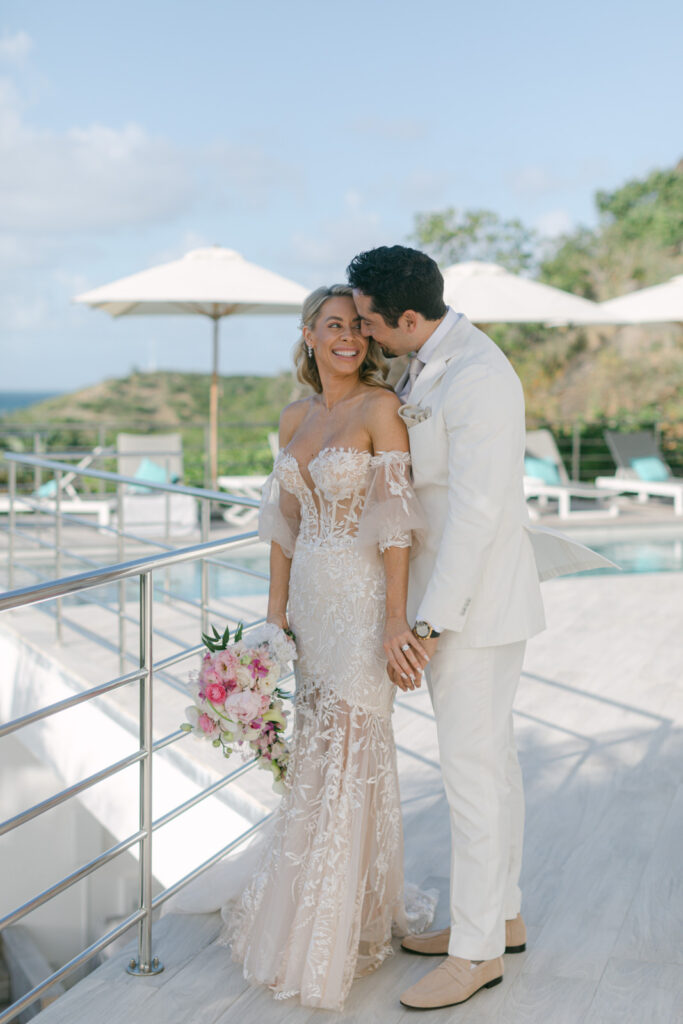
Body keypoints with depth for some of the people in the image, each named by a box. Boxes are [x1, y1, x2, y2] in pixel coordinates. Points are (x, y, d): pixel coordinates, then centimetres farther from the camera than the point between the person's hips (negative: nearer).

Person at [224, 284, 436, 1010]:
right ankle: (305, 910, 30)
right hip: (308, 599, 6)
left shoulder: (380, 408, -9)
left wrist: (394, 620, -18)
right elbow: (284, 525, 13)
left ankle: (343, 929, 17)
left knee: (352, 750, 1)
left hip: (361, 600, -6)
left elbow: (396, 518, -14)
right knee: (313, 750, 13)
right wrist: (275, 615, 11)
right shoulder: (295, 419, 11)